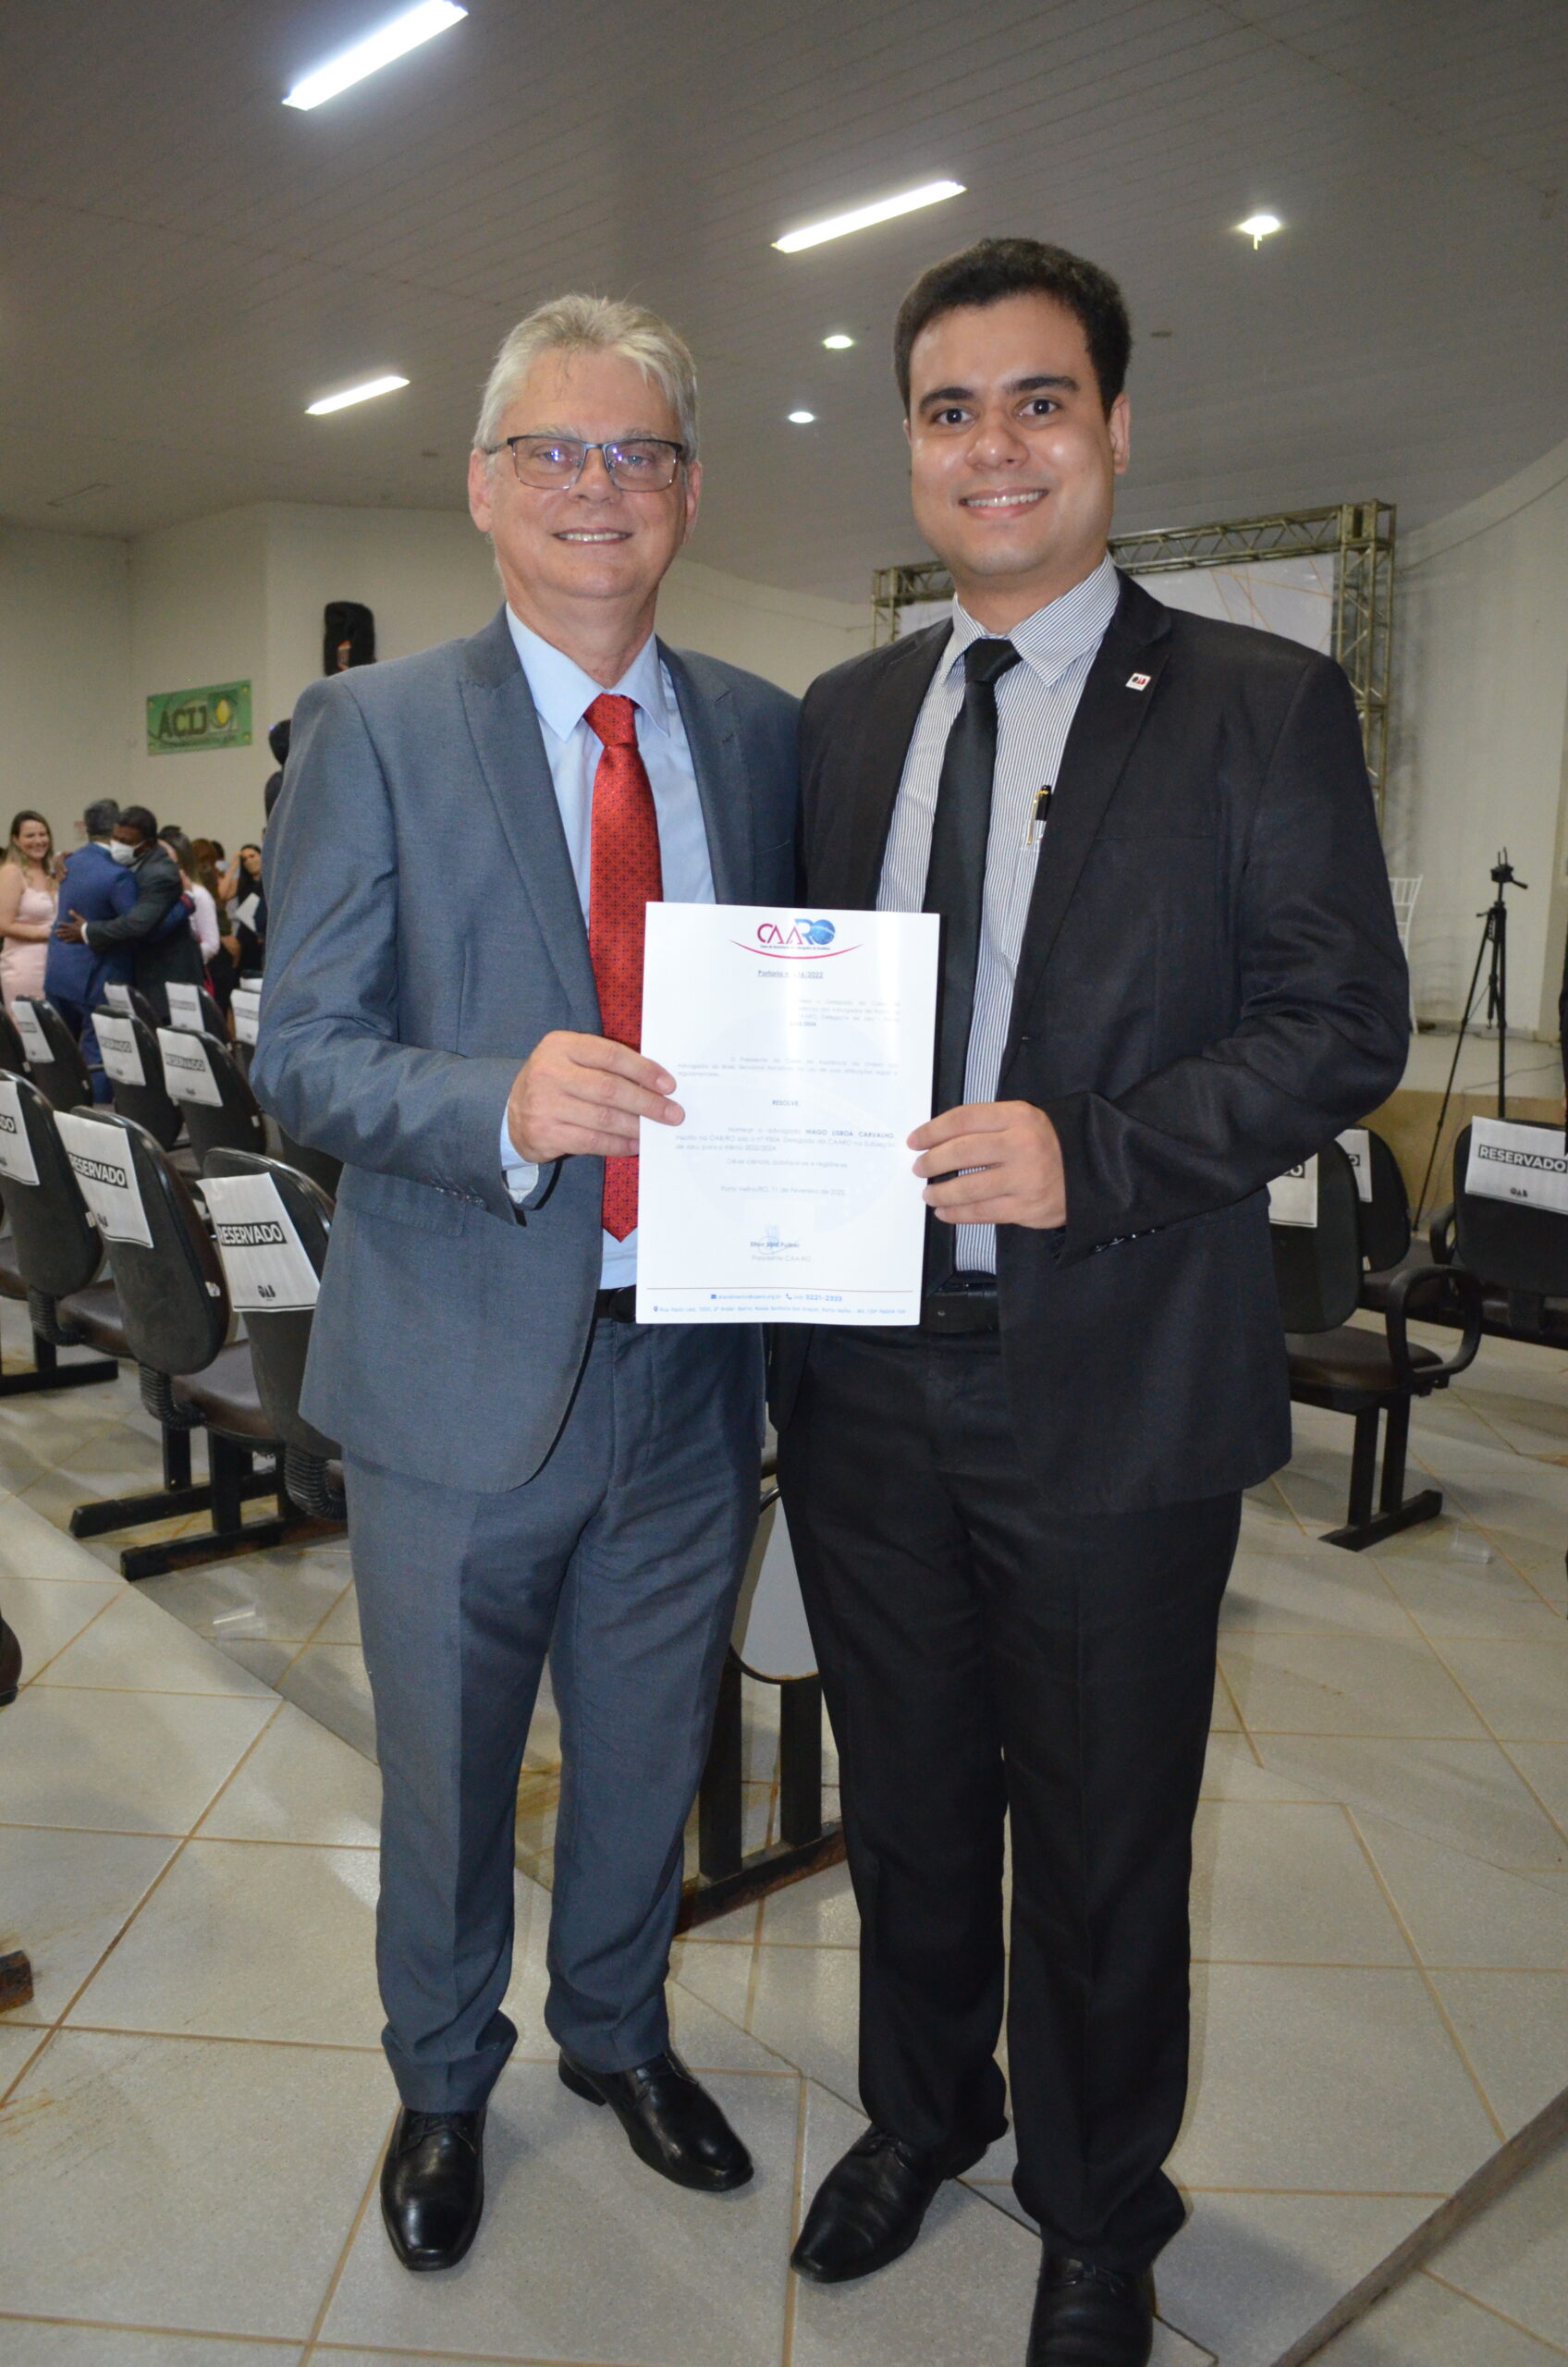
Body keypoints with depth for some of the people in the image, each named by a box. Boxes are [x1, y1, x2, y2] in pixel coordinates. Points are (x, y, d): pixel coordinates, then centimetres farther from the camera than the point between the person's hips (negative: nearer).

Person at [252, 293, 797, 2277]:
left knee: (647, 1757, 22)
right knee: (446, 1775, 18)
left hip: (687, 1358, 3)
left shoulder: (760, 731, 5)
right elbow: (303, 1056, -11)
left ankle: (615, 2029, 50)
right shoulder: (371, 730, -6)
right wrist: (503, 1105, -29)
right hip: (467, 1368, -3)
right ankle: (443, 2078, 46)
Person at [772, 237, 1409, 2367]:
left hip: (1115, 1391, -4)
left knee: (1101, 1847, 14)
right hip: (865, 1370, 4)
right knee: (906, 1798, 22)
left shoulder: (1262, 708, -4)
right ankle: (924, 2107, 50)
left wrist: (1093, 1150, -23)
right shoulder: (843, 716, 10)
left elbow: (1345, 1020, -10)